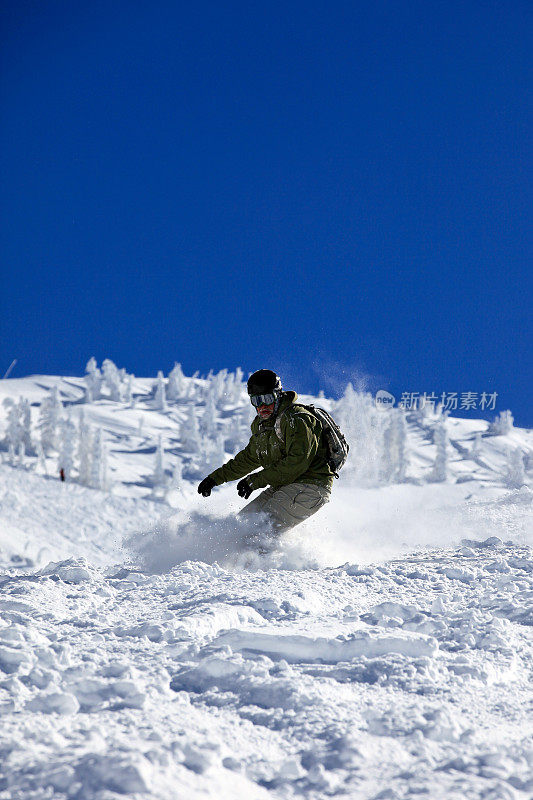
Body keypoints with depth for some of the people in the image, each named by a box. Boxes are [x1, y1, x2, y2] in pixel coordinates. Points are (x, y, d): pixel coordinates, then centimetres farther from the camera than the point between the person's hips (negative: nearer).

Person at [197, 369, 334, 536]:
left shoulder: (297, 419, -17)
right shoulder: (261, 424, 12)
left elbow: (297, 463, -24)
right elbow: (249, 458, 27)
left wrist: (255, 480, -21)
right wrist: (216, 477, 23)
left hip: (311, 487, -10)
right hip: (282, 487, 10)